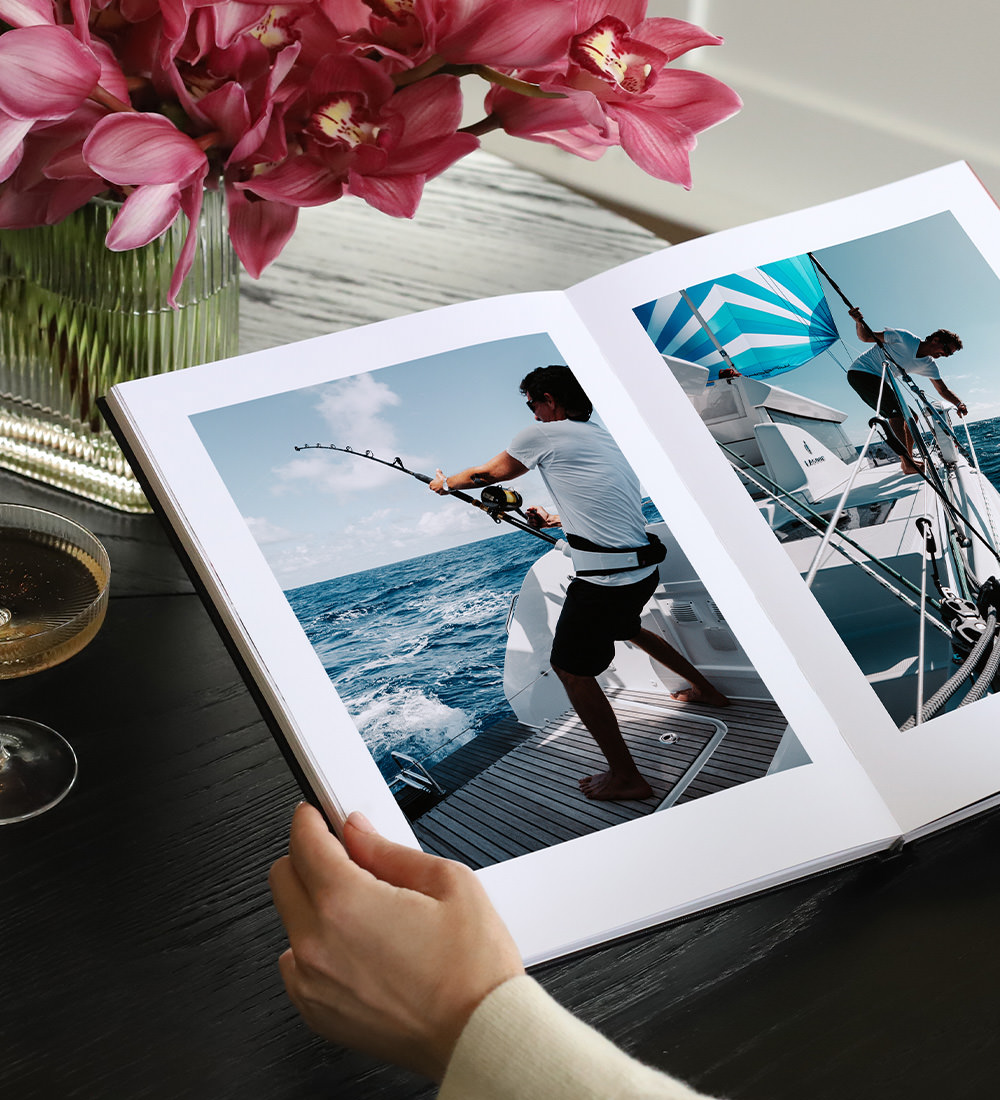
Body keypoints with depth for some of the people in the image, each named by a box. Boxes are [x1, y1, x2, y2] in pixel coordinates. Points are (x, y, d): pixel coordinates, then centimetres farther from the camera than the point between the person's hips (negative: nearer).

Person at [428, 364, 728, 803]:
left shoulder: (545, 434, -4)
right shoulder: (604, 438, 18)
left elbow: (485, 474, 12)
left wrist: (445, 483, 31)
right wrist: (554, 520, 38)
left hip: (605, 577, -9)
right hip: (643, 566, 9)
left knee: (571, 667, 2)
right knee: (626, 626, 36)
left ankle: (626, 777, 0)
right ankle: (705, 690, 49)